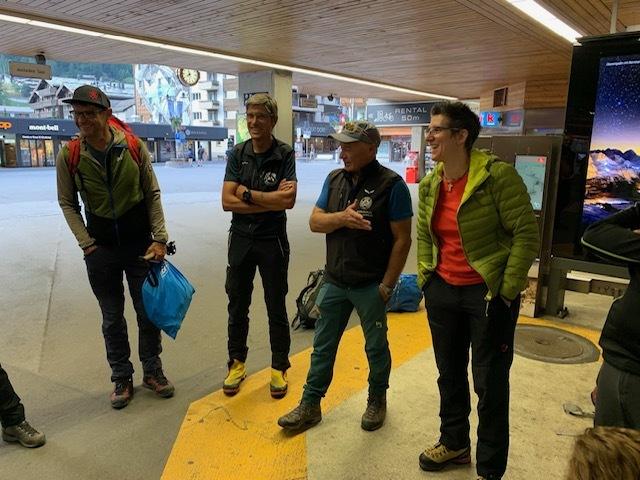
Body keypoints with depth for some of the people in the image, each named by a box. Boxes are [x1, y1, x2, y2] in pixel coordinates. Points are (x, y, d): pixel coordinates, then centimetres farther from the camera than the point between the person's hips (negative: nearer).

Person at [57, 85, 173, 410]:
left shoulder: (134, 148, -7)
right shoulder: (68, 156, -6)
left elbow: (153, 195, -1)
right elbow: (67, 203, 3)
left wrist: (159, 238, -7)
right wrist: (86, 244, -5)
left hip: (140, 245, 0)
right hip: (101, 250, 1)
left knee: (148, 312, 9)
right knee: (112, 318, 11)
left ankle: (152, 371, 29)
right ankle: (122, 378, 29)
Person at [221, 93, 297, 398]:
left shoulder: (285, 154, -7)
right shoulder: (238, 154, 1)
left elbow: (288, 200, -20)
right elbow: (227, 202, -9)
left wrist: (247, 193, -14)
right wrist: (270, 201, -16)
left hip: (272, 240, -3)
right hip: (240, 239, 3)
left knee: (276, 307, 9)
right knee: (237, 305, 13)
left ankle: (279, 367, 26)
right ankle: (237, 363, 32)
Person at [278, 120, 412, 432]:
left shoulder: (391, 184, -12)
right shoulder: (334, 179, 5)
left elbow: (402, 239, -11)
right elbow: (315, 222, 1)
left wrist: (387, 285, -12)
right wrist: (342, 217, -19)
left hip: (370, 286, -4)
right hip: (334, 281, 5)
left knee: (376, 347, 15)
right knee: (322, 346, 13)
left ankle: (377, 401, 38)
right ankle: (310, 406, 28)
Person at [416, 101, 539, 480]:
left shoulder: (498, 175, -15)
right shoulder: (430, 185, 4)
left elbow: (527, 234, -14)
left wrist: (506, 292, -15)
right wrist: (425, 280, 9)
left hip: (488, 293, -6)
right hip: (442, 292, 6)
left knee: (490, 383, 7)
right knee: (449, 374, 19)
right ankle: (454, 443, 42)